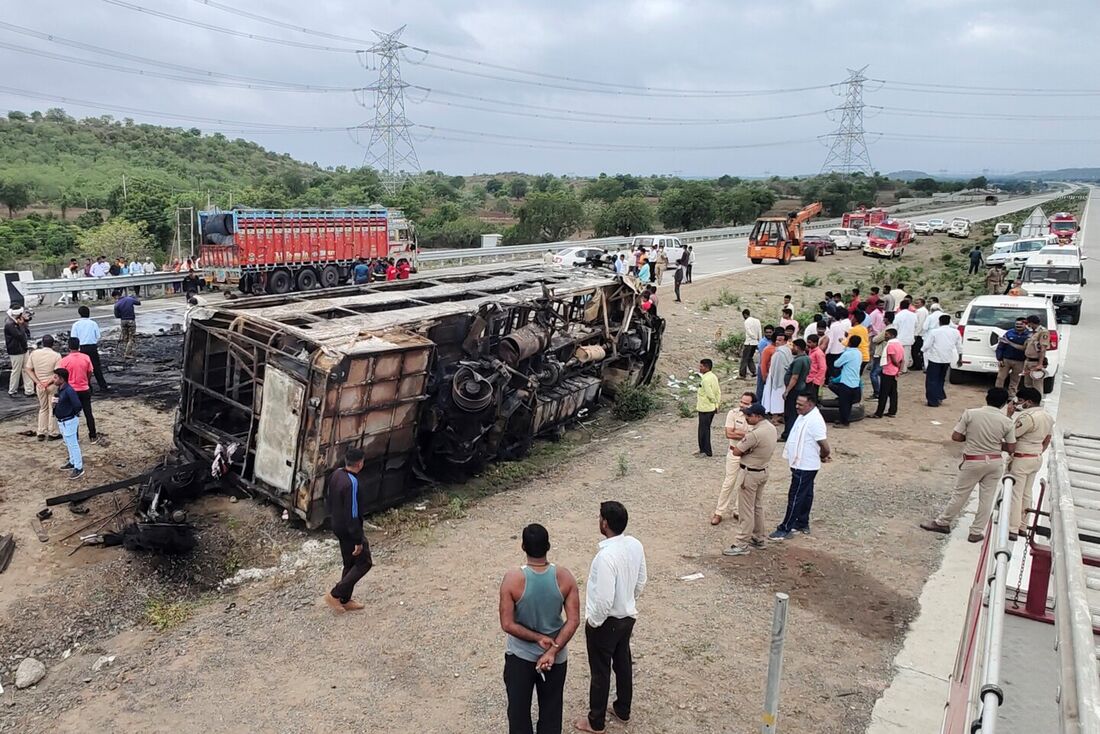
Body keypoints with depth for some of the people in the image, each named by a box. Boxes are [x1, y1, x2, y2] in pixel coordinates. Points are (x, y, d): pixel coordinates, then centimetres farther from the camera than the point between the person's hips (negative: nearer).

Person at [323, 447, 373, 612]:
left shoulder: (335, 475, 0)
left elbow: (330, 501, 13)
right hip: (349, 530, -9)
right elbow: (352, 514, -27)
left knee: (349, 564, 20)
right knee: (364, 563, 5)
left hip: (337, 526, 9)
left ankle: (345, 600, 28)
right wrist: (358, 540, -20)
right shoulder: (351, 483, -29)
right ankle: (335, 595, 7)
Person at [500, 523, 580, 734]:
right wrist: (553, 650, -15)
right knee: (551, 709, 22)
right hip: (556, 656, 2)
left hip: (519, 655, -2)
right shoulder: (564, 576, -17)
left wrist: (537, 638, -12)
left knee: (519, 709, 19)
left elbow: (507, 624, -20)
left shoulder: (513, 579, -23)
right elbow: (574, 620, -16)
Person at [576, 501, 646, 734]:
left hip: (606, 622, -7)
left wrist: (593, 622, -14)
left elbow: (604, 599, -31)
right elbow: (640, 582, 5)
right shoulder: (635, 545, -9)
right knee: (623, 663, 25)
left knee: (600, 672, 12)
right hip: (628, 617, 7)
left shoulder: (607, 555, -34)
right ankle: (623, 710, 44)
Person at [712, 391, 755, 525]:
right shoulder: (733, 413, -11)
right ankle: (719, 512, 14)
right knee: (728, 483, 5)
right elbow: (729, 434, -17)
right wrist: (747, 434, -19)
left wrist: (738, 432, -22)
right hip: (734, 453, -1)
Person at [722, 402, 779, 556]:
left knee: (745, 510, 0)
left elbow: (736, 452, -20)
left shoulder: (755, 434, -29)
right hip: (763, 471, 9)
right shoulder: (771, 428, 0)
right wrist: (745, 451, -1)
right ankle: (758, 538, 32)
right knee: (758, 507, 21)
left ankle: (741, 544, 7)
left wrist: (735, 449, 1)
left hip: (750, 474, -9)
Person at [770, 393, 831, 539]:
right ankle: (802, 524, 32)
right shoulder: (804, 416, 6)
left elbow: (824, 446, -26)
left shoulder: (815, 421, -25)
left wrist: (823, 457, -5)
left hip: (805, 466, -10)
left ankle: (785, 529, 5)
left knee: (795, 496, -2)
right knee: (805, 495, 19)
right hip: (801, 463, 10)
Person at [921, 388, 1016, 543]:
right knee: (987, 498, 12)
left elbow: (955, 436, -9)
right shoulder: (1007, 422, -8)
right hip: (995, 462, 2)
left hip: (973, 462, -2)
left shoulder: (970, 413, -13)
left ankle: (942, 522, 24)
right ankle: (976, 532, 20)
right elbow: (1011, 448, -2)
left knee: (960, 494, 11)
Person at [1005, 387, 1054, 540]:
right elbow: (1047, 440, 16)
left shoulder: (1028, 417, -23)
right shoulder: (1048, 417, 8)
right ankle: (1022, 526, 26)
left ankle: (1012, 529, -1)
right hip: (1037, 459, 9)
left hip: (1021, 460, -9)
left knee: (1014, 494, -3)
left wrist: (1010, 414, -15)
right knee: (1026, 494, 17)